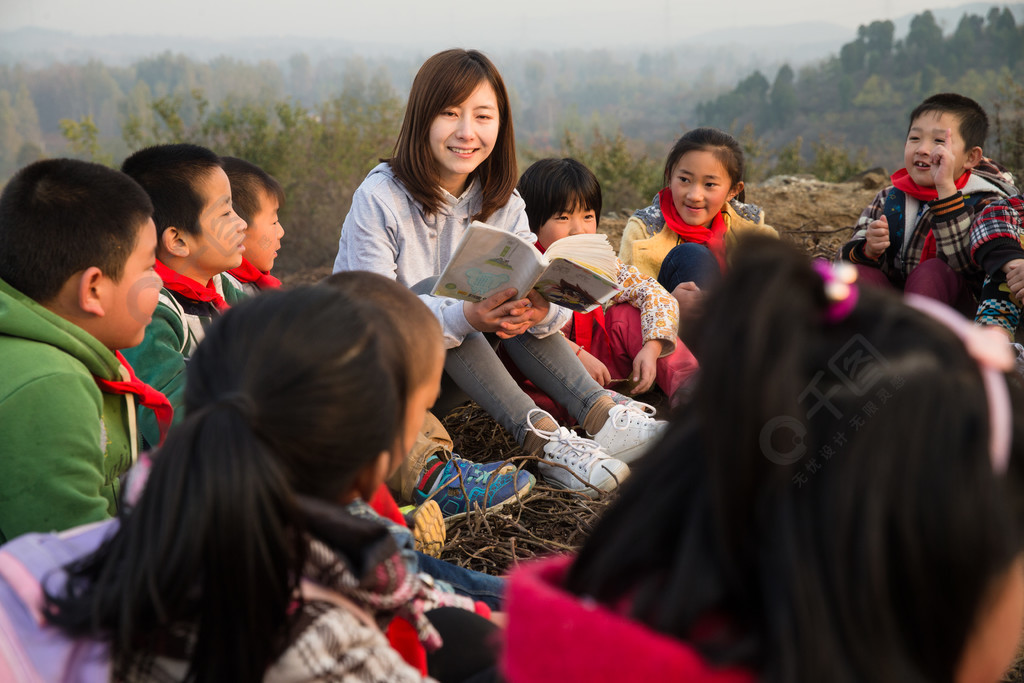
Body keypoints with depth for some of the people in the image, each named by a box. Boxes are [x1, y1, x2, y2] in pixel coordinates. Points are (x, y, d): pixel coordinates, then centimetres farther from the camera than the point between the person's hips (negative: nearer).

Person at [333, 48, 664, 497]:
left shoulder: (502, 204, -2)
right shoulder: (378, 200, -18)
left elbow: (539, 288, -13)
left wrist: (542, 310, -39)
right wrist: (464, 316, -43)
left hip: (458, 369, 5)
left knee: (510, 296, -18)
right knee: (433, 289, -30)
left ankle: (600, 415, -29)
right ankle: (541, 440, -38)